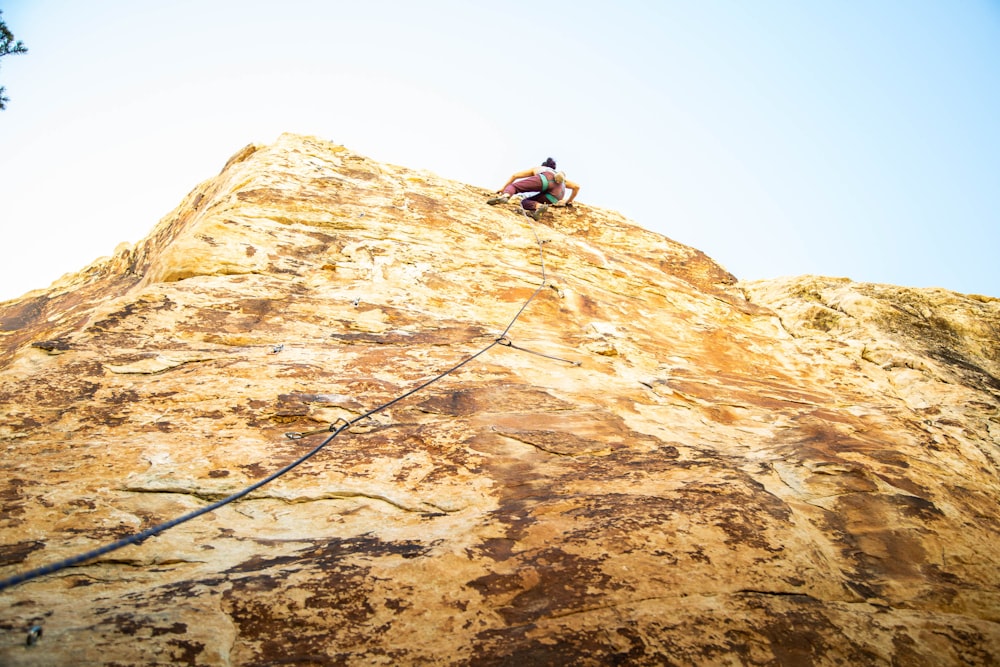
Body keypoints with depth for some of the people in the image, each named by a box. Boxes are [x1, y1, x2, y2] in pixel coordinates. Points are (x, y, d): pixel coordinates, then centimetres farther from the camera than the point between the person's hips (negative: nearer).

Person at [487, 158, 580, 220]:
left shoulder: (536, 168, 41)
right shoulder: (561, 178, 47)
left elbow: (514, 176, 33)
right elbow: (576, 187, 38)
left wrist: (503, 188, 40)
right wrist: (569, 201, 52)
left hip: (546, 179, -3)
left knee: (513, 186, 3)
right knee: (524, 202, 15)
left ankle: (505, 196, -36)